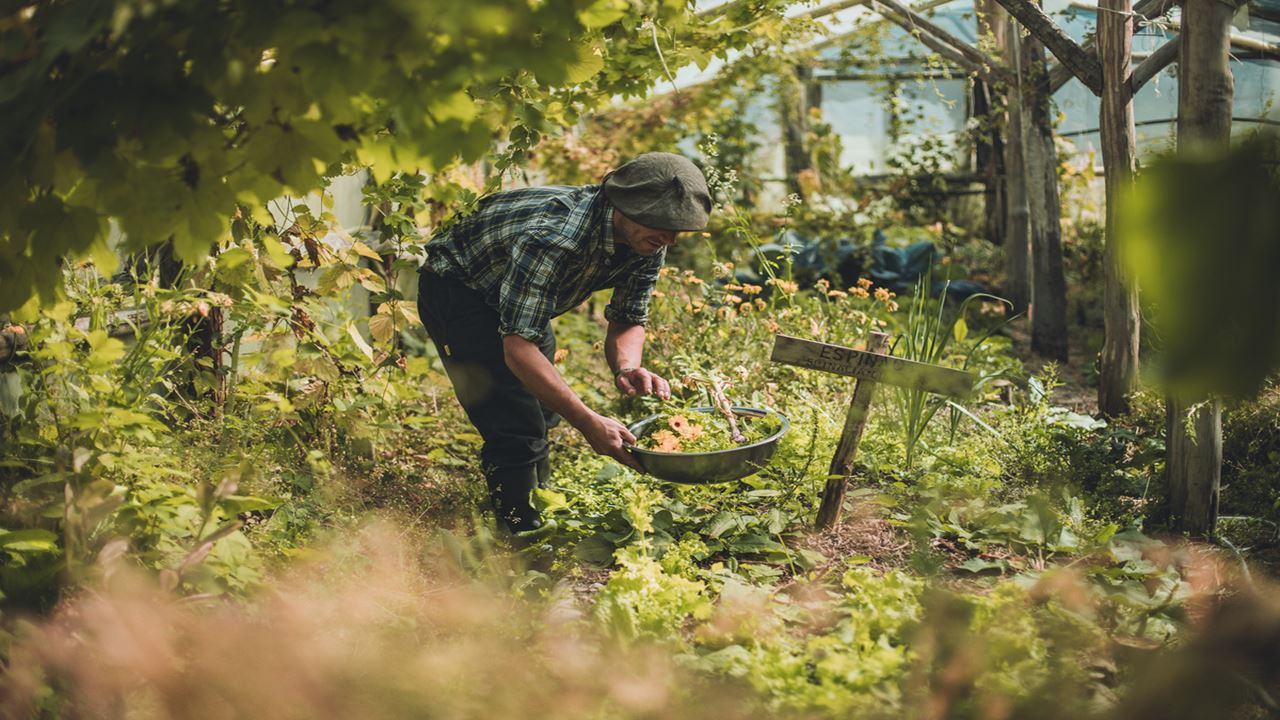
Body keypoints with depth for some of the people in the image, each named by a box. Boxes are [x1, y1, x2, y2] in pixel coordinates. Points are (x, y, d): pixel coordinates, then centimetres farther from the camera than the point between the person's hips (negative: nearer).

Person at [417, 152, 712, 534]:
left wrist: (627, 368, -30)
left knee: (545, 412, 17)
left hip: (522, 295, 8)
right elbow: (518, 348, -43)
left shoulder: (648, 245, -17)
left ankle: (539, 515, 35)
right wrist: (589, 423, -48)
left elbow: (627, 320, -6)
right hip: (456, 287, -8)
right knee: (517, 427, -16)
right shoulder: (551, 238, -42)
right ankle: (521, 534, -3)